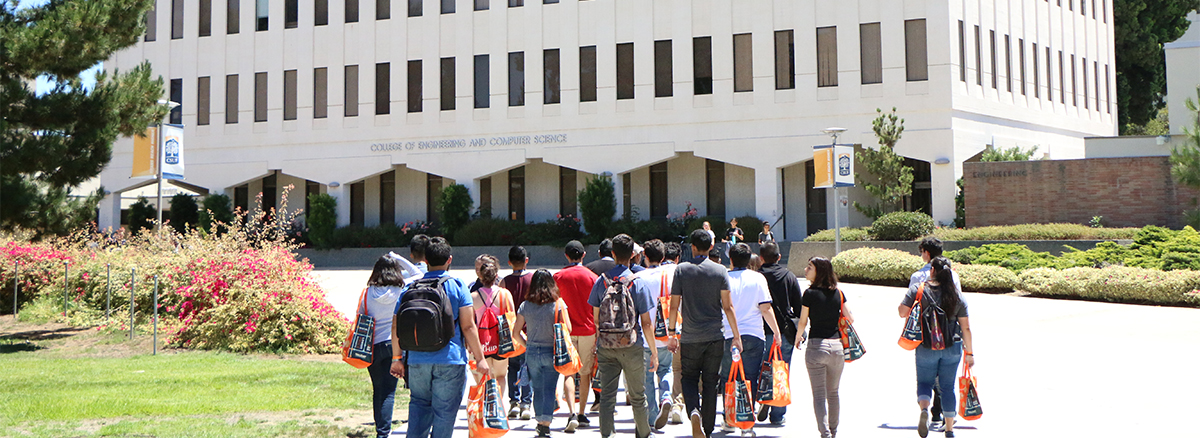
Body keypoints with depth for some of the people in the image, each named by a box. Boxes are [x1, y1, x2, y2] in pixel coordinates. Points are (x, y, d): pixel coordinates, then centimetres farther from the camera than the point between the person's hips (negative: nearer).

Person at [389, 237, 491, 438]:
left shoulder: (411, 288, 4)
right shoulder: (457, 286, -4)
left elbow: (396, 327, 5)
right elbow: (468, 326, -8)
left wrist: (397, 358, 16)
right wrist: (480, 359, -3)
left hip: (417, 360, 3)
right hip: (450, 361, -3)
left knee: (419, 405, 18)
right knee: (445, 410, 6)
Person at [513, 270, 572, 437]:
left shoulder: (525, 305, -2)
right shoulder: (558, 304, -9)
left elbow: (516, 331, 1)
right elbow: (568, 329, -10)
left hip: (532, 352, 2)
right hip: (551, 352, -2)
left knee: (538, 389, 15)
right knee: (549, 389, 1)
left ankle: (540, 421, 25)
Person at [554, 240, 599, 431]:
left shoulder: (558, 277, -1)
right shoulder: (592, 276, -1)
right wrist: (599, 334, 7)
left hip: (566, 331, -1)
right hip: (588, 330, 1)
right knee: (585, 373, 12)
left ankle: (572, 414, -18)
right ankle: (582, 414, 19)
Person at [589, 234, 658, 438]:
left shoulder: (601, 281, 0)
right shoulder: (638, 283, -8)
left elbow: (596, 319, 5)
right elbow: (646, 323, -8)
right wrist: (654, 352, -1)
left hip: (606, 345, 2)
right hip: (631, 347, -2)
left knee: (607, 396, 4)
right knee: (637, 396, 13)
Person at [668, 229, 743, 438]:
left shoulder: (681, 270, -2)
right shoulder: (720, 270, -2)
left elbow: (674, 306, -2)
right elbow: (727, 306, -5)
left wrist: (672, 333, 7)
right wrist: (736, 335, 1)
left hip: (690, 337, 0)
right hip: (715, 336, 1)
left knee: (689, 378, 12)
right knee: (710, 382, 9)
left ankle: (694, 412, -15)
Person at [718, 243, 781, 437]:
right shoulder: (758, 278, 1)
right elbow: (765, 308, -2)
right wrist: (776, 332, 4)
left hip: (729, 336, 0)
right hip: (754, 336, 0)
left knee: (728, 379, 14)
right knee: (750, 380, 4)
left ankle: (729, 421, 18)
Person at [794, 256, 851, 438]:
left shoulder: (810, 293, -8)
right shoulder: (838, 293, 4)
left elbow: (802, 322, -2)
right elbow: (850, 318, 7)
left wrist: (798, 337, 18)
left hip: (816, 345, -4)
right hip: (837, 346, 4)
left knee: (819, 394, 0)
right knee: (833, 392, 18)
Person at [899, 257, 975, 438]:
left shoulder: (917, 290, -8)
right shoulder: (957, 295, -2)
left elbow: (903, 312, -11)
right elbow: (965, 327, 0)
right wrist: (969, 352, 6)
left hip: (926, 348, -1)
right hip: (953, 348, 2)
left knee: (924, 382, 16)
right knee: (947, 387, 12)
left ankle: (924, 409, -15)